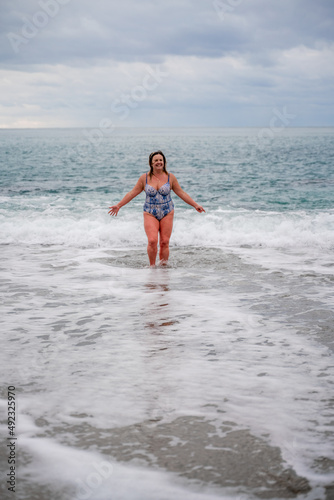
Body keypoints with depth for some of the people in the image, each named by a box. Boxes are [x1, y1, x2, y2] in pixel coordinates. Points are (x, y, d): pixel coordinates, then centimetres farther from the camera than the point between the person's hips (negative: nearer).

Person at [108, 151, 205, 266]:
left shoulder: (170, 177, 2)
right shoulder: (144, 178, 1)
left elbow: (181, 193, 9)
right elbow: (132, 193, 7)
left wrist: (195, 205, 7)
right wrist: (118, 205, 4)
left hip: (167, 213, 1)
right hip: (150, 214, -1)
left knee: (165, 242, -2)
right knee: (152, 241, -16)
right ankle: (152, 266, 1)